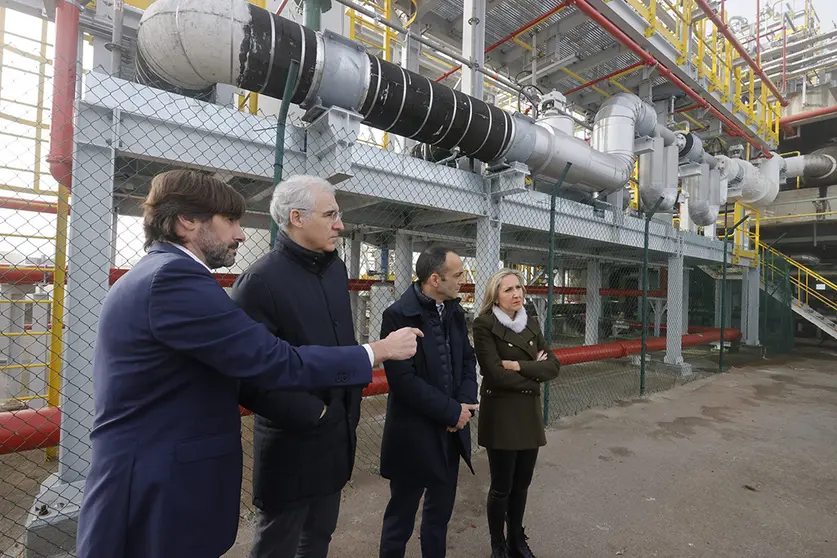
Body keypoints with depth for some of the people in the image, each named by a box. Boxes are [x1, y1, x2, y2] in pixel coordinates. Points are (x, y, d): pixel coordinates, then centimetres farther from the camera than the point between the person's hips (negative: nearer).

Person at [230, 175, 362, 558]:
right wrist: (308, 413, -16)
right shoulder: (261, 280, -20)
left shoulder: (336, 268, 3)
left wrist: (351, 414, 10)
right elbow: (247, 375, -22)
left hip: (337, 437, 7)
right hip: (292, 444, -6)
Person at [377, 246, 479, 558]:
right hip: (414, 434, -6)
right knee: (401, 516, 15)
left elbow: (468, 360, 8)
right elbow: (403, 380, -23)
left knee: (440, 510, 23)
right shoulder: (399, 315, -19)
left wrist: (466, 403, -9)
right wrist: (452, 411, -17)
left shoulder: (454, 311, 3)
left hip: (450, 432, 6)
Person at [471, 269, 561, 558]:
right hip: (501, 415, -5)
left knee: (521, 484, 18)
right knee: (502, 487, 10)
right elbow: (497, 375, -21)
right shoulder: (484, 325, -14)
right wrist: (534, 372, -9)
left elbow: (554, 366, -2)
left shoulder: (531, 324, 5)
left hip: (530, 413, 6)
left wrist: (519, 366, -16)